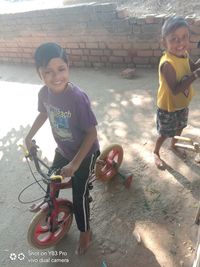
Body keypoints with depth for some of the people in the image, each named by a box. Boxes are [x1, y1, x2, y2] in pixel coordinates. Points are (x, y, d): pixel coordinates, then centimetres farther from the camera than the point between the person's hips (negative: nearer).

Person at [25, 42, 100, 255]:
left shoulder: (78, 97, -35)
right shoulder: (44, 92, -15)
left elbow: (91, 133, -27)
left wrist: (75, 164, -26)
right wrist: (29, 136, 15)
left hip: (84, 154, -5)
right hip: (62, 149, 6)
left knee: (79, 195, 7)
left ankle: (85, 233, 36)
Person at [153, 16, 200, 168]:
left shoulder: (184, 54, -7)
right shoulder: (167, 64, -33)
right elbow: (175, 90, -31)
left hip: (183, 104, 8)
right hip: (168, 106, -7)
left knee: (180, 127, 28)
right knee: (165, 133, 12)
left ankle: (174, 145, 55)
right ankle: (156, 153, 38)